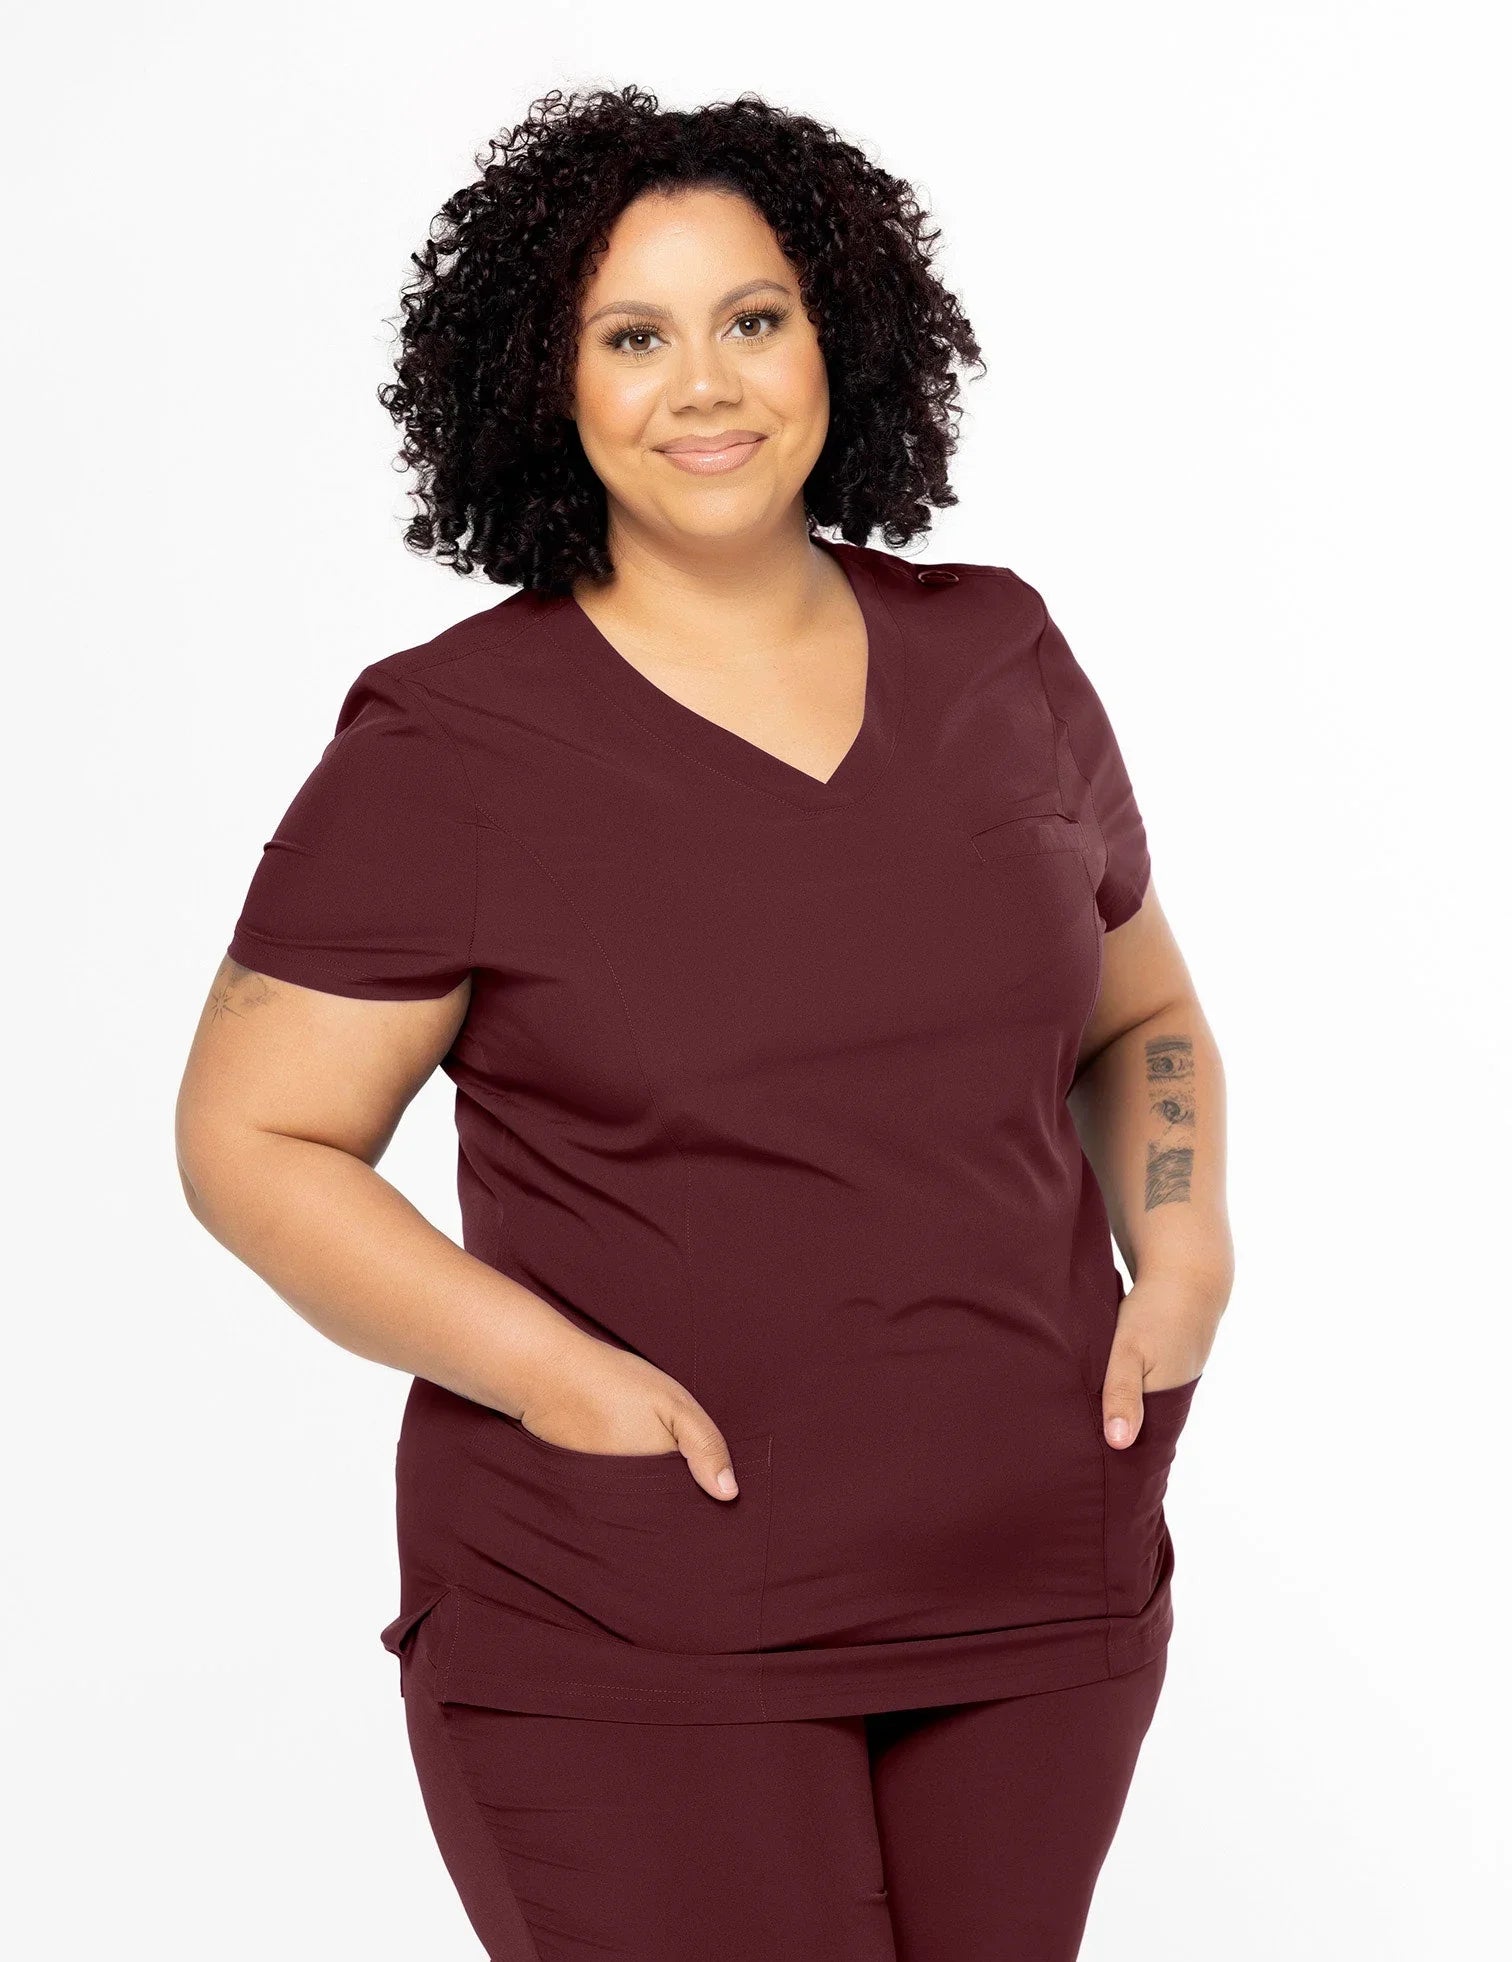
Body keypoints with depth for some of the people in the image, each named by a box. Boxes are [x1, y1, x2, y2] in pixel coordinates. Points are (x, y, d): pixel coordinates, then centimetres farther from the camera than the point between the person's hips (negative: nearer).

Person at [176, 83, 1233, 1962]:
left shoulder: (996, 655, 6)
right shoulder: (449, 742, -7)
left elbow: (1142, 1012, 18)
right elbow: (252, 1139, -6)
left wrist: (1185, 1253, 0)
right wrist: (548, 1367, -17)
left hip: (1036, 1590, 4)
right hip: (629, 1635, -4)